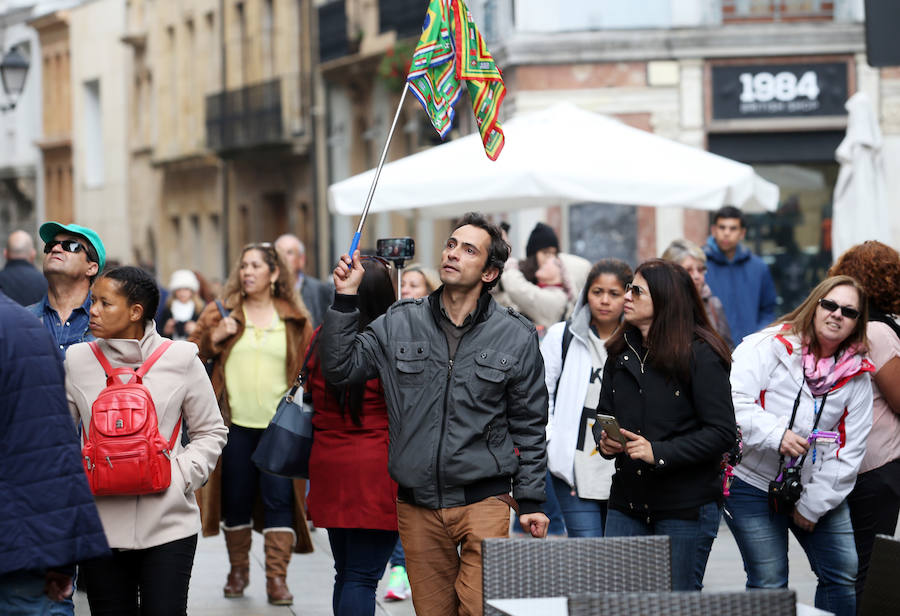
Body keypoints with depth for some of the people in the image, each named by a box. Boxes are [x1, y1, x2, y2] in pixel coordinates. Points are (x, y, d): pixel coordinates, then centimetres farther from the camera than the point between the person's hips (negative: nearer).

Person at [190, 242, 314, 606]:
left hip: (280, 425, -1)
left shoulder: (294, 319, 8)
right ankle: (238, 571, 22)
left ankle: (277, 577, -2)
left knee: (279, 497, -6)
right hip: (236, 424, 1)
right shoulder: (223, 312, 7)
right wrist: (213, 338, -12)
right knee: (236, 498, 7)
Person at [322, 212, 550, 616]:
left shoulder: (516, 337, 2)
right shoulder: (399, 325, 6)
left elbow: (529, 426, 6)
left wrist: (530, 501, 3)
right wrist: (345, 300, -6)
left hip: (483, 501, -2)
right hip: (417, 504, 2)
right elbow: (340, 369, 2)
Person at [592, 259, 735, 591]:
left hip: (686, 506, -6)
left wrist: (658, 452, -21)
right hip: (627, 502, 6)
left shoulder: (700, 355, -10)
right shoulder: (621, 351, 10)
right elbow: (603, 413, 18)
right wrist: (604, 439, -6)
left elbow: (722, 432, -14)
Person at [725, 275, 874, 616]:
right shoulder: (768, 347, -9)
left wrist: (813, 505, -4)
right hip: (754, 483, -4)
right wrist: (775, 434, -35)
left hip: (818, 489, 4)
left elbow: (849, 450, 1)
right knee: (769, 584, -4)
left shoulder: (856, 375, 2)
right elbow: (733, 402, -20)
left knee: (844, 574, 3)